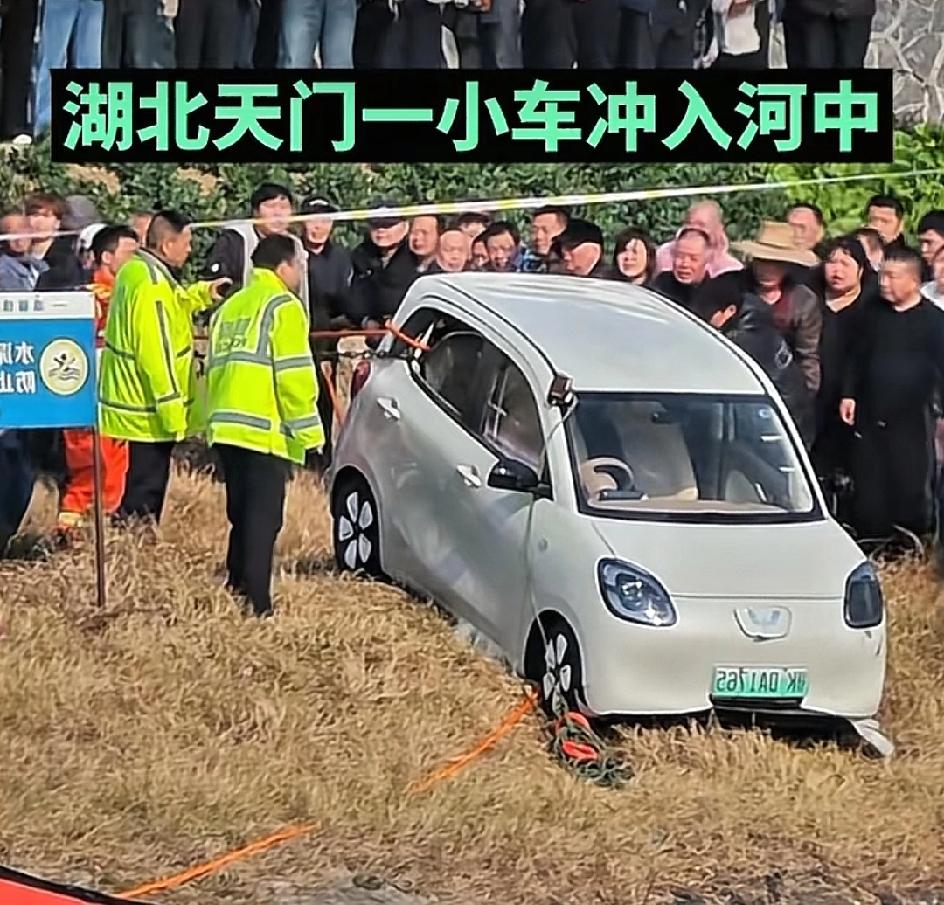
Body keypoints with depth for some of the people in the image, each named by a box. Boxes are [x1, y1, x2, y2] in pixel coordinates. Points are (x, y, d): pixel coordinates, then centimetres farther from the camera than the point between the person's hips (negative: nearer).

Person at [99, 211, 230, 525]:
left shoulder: (135, 270, 7)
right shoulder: (152, 285, -23)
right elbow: (156, 352, -26)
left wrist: (202, 293, 18)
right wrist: (172, 407, -22)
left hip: (135, 401, 10)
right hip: (151, 410, -10)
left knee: (145, 481, 18)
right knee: (147, 490, -3)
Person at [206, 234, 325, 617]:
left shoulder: (229, 307, 21)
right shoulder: (283, 306, -4)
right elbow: (293, 374, -12)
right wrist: (307, 428, -9)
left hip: (226, 427, 8)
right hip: (264, 430, -8)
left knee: (241, 517, 16)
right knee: (263, 520, -8)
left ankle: (235, 593, 20)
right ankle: (258, 604, -13)